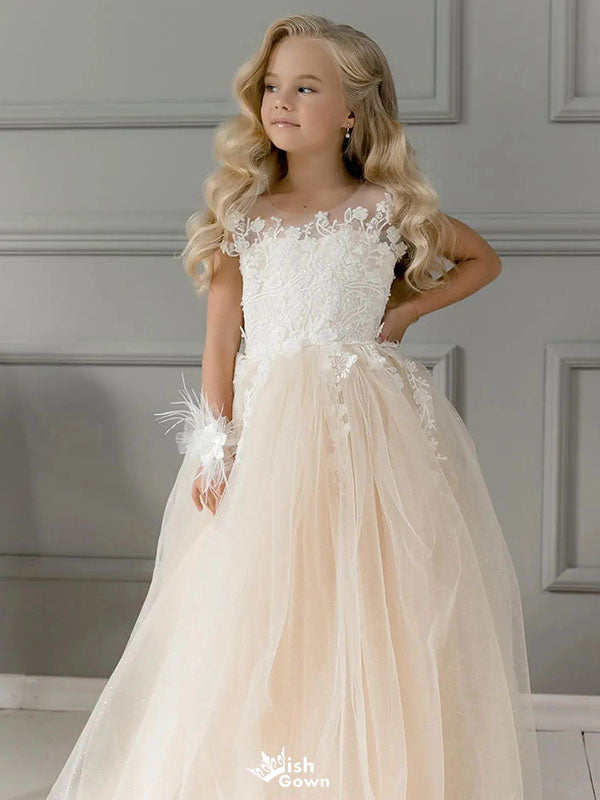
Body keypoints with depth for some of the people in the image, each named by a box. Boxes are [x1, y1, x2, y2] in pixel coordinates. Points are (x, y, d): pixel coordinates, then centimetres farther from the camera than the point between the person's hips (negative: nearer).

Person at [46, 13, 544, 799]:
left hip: (365, 425, -1)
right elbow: (222, 332, 4)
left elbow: (483, 259, 17)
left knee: (365, 607, 0)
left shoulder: (386, 209, 3)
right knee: (256, 616, 3)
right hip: (264, 424, 2)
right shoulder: (243, 211, 7)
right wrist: (215, 441, -5)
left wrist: (404, 312, 4)